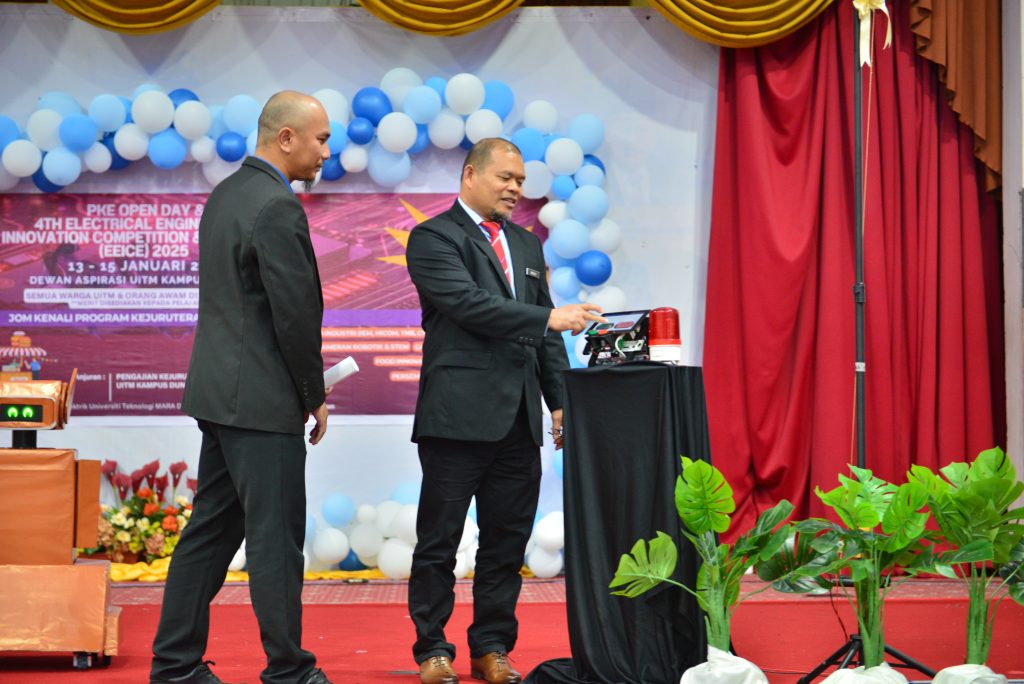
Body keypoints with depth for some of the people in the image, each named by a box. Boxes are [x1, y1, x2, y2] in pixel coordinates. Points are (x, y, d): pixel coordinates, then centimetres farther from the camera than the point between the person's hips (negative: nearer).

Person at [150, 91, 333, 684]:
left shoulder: (226, 194, 13)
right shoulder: (278, 208, -17)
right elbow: (295, 314, -18)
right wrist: (314, 396, -5)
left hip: (219, 391, 10)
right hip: (262, 401, -9)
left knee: (212, 529, 13)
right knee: (275, 537, -1)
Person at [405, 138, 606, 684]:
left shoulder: (527, 244, 19)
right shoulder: (433, 238, -3)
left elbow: (543, 331, 18)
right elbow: (471, 305, -17)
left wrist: (560, 401, 10)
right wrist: (549, 318, -23)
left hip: (519, 416, 6)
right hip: (458, 413, -6)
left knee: (507, 540, 8)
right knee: (440, 539, 1)